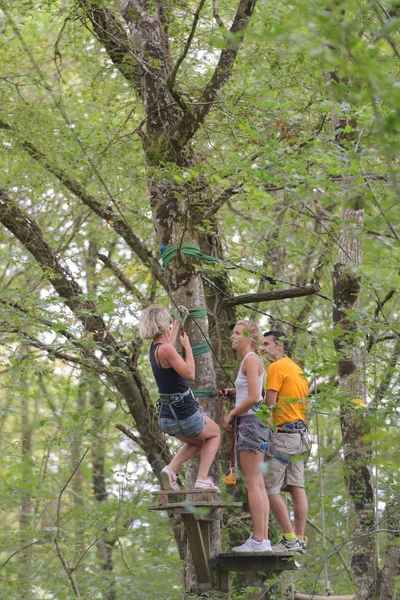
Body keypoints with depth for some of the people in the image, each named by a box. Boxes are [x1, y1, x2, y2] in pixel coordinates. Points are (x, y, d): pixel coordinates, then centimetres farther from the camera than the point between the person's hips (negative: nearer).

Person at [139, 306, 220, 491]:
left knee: (197, 441, 33)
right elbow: (190, 374, -18)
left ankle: (171, 469, 8)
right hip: (185, 414, -8)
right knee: (215, 433, 23)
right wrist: (187, 346, -8)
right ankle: (203, 479, 9)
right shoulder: (165, 350, -20)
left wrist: (178, 321, 43)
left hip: (166, 418, 8)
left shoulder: (155, 348, 7)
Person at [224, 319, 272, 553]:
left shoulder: (250, 359, -11)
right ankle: (264, 539, 5)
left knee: (252, 484, -11)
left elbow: (254, 397, -20)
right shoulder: (253, 361, 19)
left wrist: (231, 414, -7)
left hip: (250, 421, -10)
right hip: (254, 424, 10)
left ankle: (258, 540, -12)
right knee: (258, 485, 7)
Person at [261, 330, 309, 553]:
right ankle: (300, 539, 4)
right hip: (299, 434, 9)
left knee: (270, 488, -6)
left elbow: (269, 403, -14)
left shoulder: (276, 367, -8)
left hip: (283, 433, -9)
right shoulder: (298, 369, 19)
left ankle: (290, 538, -9)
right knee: (297, 487, 6)